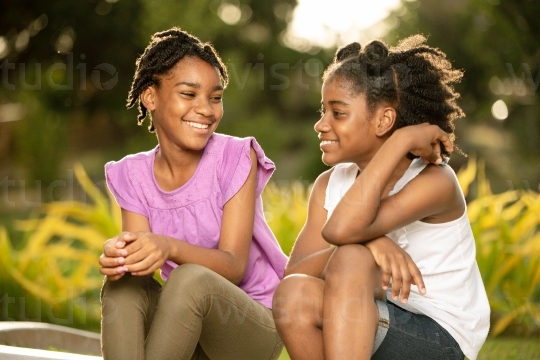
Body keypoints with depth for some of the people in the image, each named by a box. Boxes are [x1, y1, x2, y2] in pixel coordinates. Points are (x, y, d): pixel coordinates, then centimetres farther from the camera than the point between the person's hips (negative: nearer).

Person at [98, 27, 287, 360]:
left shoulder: (235, 158, -10)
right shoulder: (133, 175, 1)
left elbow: (233, 267, -19)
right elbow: (142, 255, -11)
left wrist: (171, 248, -39)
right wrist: (119, 257, -36)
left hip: (256, 325, -3)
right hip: (188, 330, 3)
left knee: (191, 279, -33)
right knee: (123, 285, -26)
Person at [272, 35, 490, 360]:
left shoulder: (434, 181, -15)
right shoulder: (329, 185, 3)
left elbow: (340, 230, -31)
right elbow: (294, 273, -11)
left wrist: (401, 140, -28)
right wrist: (368, 242, -28)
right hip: (363, 329, 5)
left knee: (350, 259, -29)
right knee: (295, 296, -26)